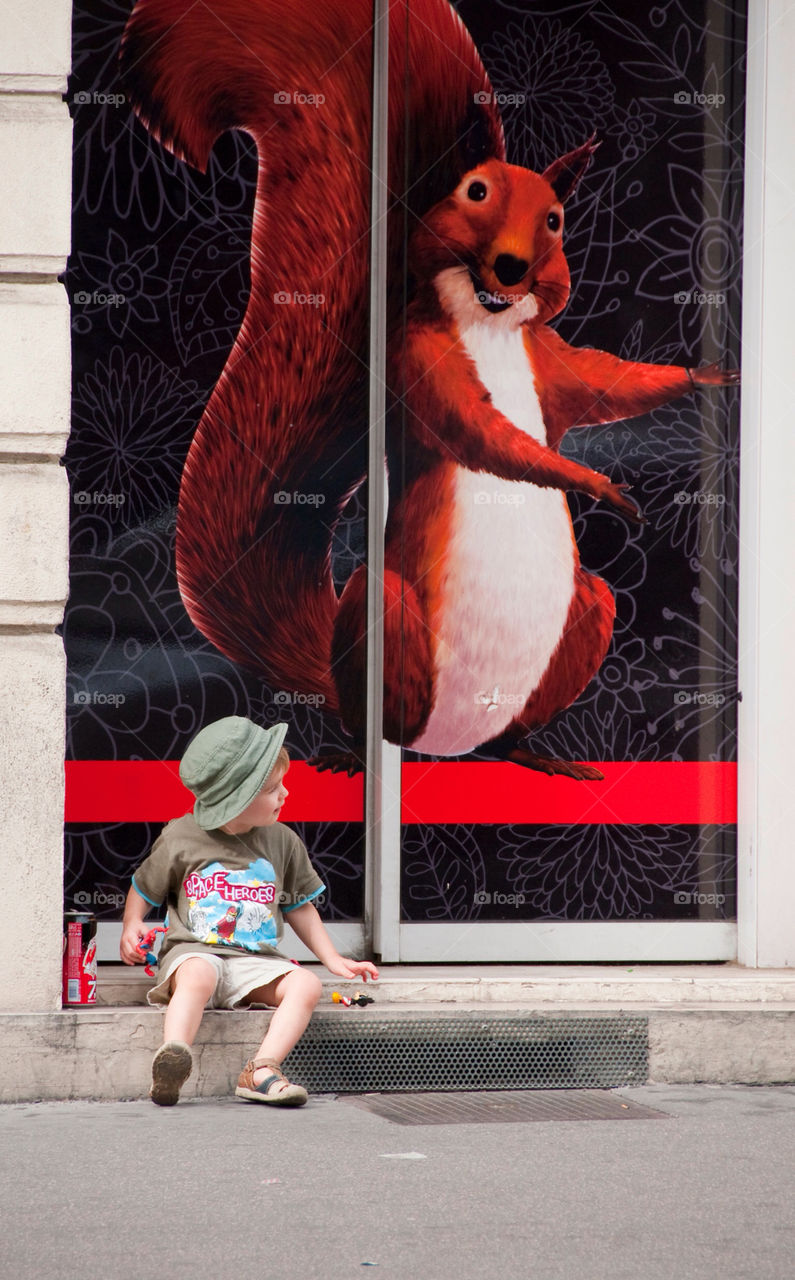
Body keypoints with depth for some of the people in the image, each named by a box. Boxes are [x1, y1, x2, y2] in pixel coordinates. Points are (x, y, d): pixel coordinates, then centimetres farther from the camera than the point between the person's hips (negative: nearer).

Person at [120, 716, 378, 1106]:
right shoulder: (180, 839, -1)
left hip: (256, 961, 4)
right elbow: (144, 888, 14)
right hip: (193, 951, -4)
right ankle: (173, 1056, -58)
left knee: (306, 985, -23)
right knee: (198, 976, -39)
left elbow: (299, 906, 21)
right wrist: (133, 926, -6)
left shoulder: (281, 843, 9)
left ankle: (261, 1070, -35)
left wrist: (334, 959, 16)